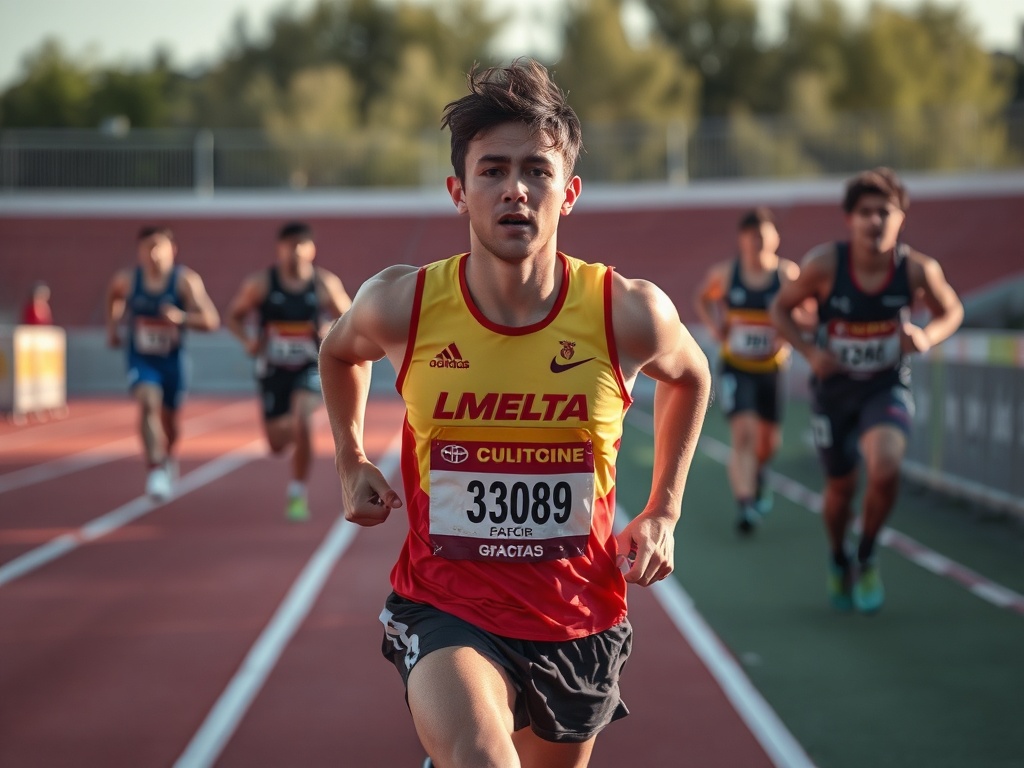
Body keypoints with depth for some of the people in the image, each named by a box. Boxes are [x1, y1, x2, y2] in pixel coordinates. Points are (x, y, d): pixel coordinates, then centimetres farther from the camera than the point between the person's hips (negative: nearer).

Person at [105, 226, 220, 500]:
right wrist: (113, 326, 13)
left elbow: (212, 321, -27)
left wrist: (182, 317, -42)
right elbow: (114, 295, 15)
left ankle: (169, 457, 51)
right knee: (149, 403, -27)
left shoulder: (186, 280, -20)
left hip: (172, 359, 0)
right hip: (141, 358, 0)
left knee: (169, 419, 17)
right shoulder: (126, 279, -12)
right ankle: (156, 470, -31)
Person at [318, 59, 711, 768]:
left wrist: (663, 515, 7)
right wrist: (353, 463, 11)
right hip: (445, 609, -2)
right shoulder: (402, 305, -12)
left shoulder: (629, 313, -13)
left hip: (578, 618, 2)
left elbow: (690, 376, 12)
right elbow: (340, 352, 15)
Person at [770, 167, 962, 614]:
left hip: (887, 388, 0)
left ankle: (867, 556, 2)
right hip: (834, 388, 1)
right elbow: (780, 309, -4)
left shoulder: (917, 269, -16)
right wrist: (810, 352, -19)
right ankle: (839, 562, 45)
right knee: (840, 488, 12)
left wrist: (927, 337, -18)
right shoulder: (825, 264, -19)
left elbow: (951, 312, 3)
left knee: (885, 467, -27)